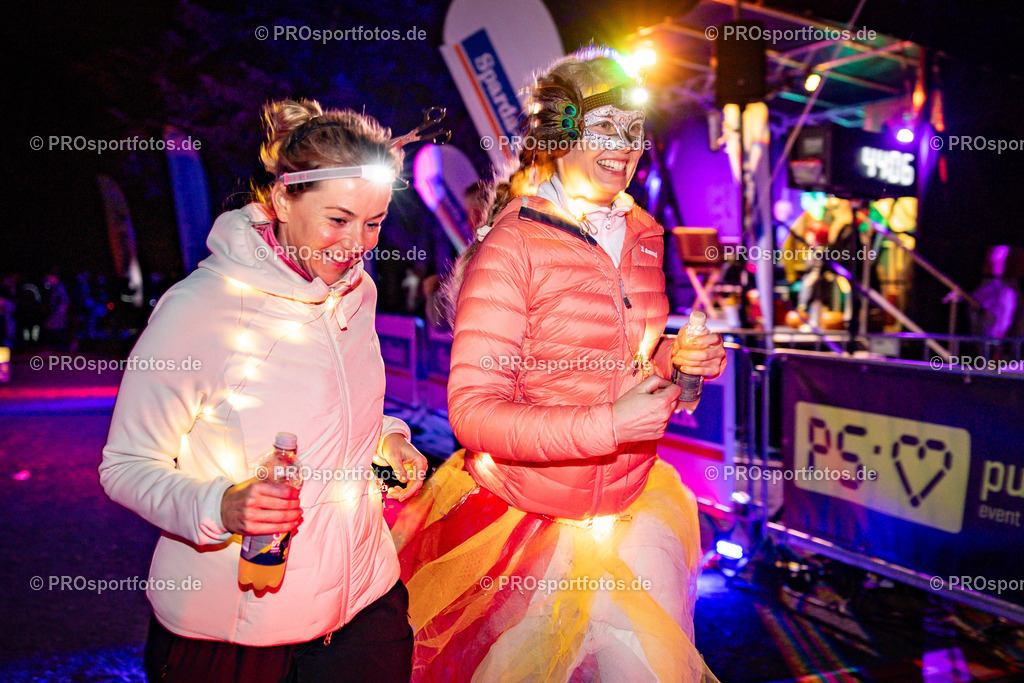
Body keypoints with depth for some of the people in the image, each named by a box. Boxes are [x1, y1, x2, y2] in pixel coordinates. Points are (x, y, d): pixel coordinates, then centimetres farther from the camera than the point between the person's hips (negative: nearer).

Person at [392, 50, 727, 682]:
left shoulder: (642, 235, 4)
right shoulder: (511, 246, -18)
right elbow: (472, 409, -22)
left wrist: (679, 360, -4)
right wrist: (607, 425, -28)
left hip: (629, 507, 6)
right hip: (525, 515, -6)